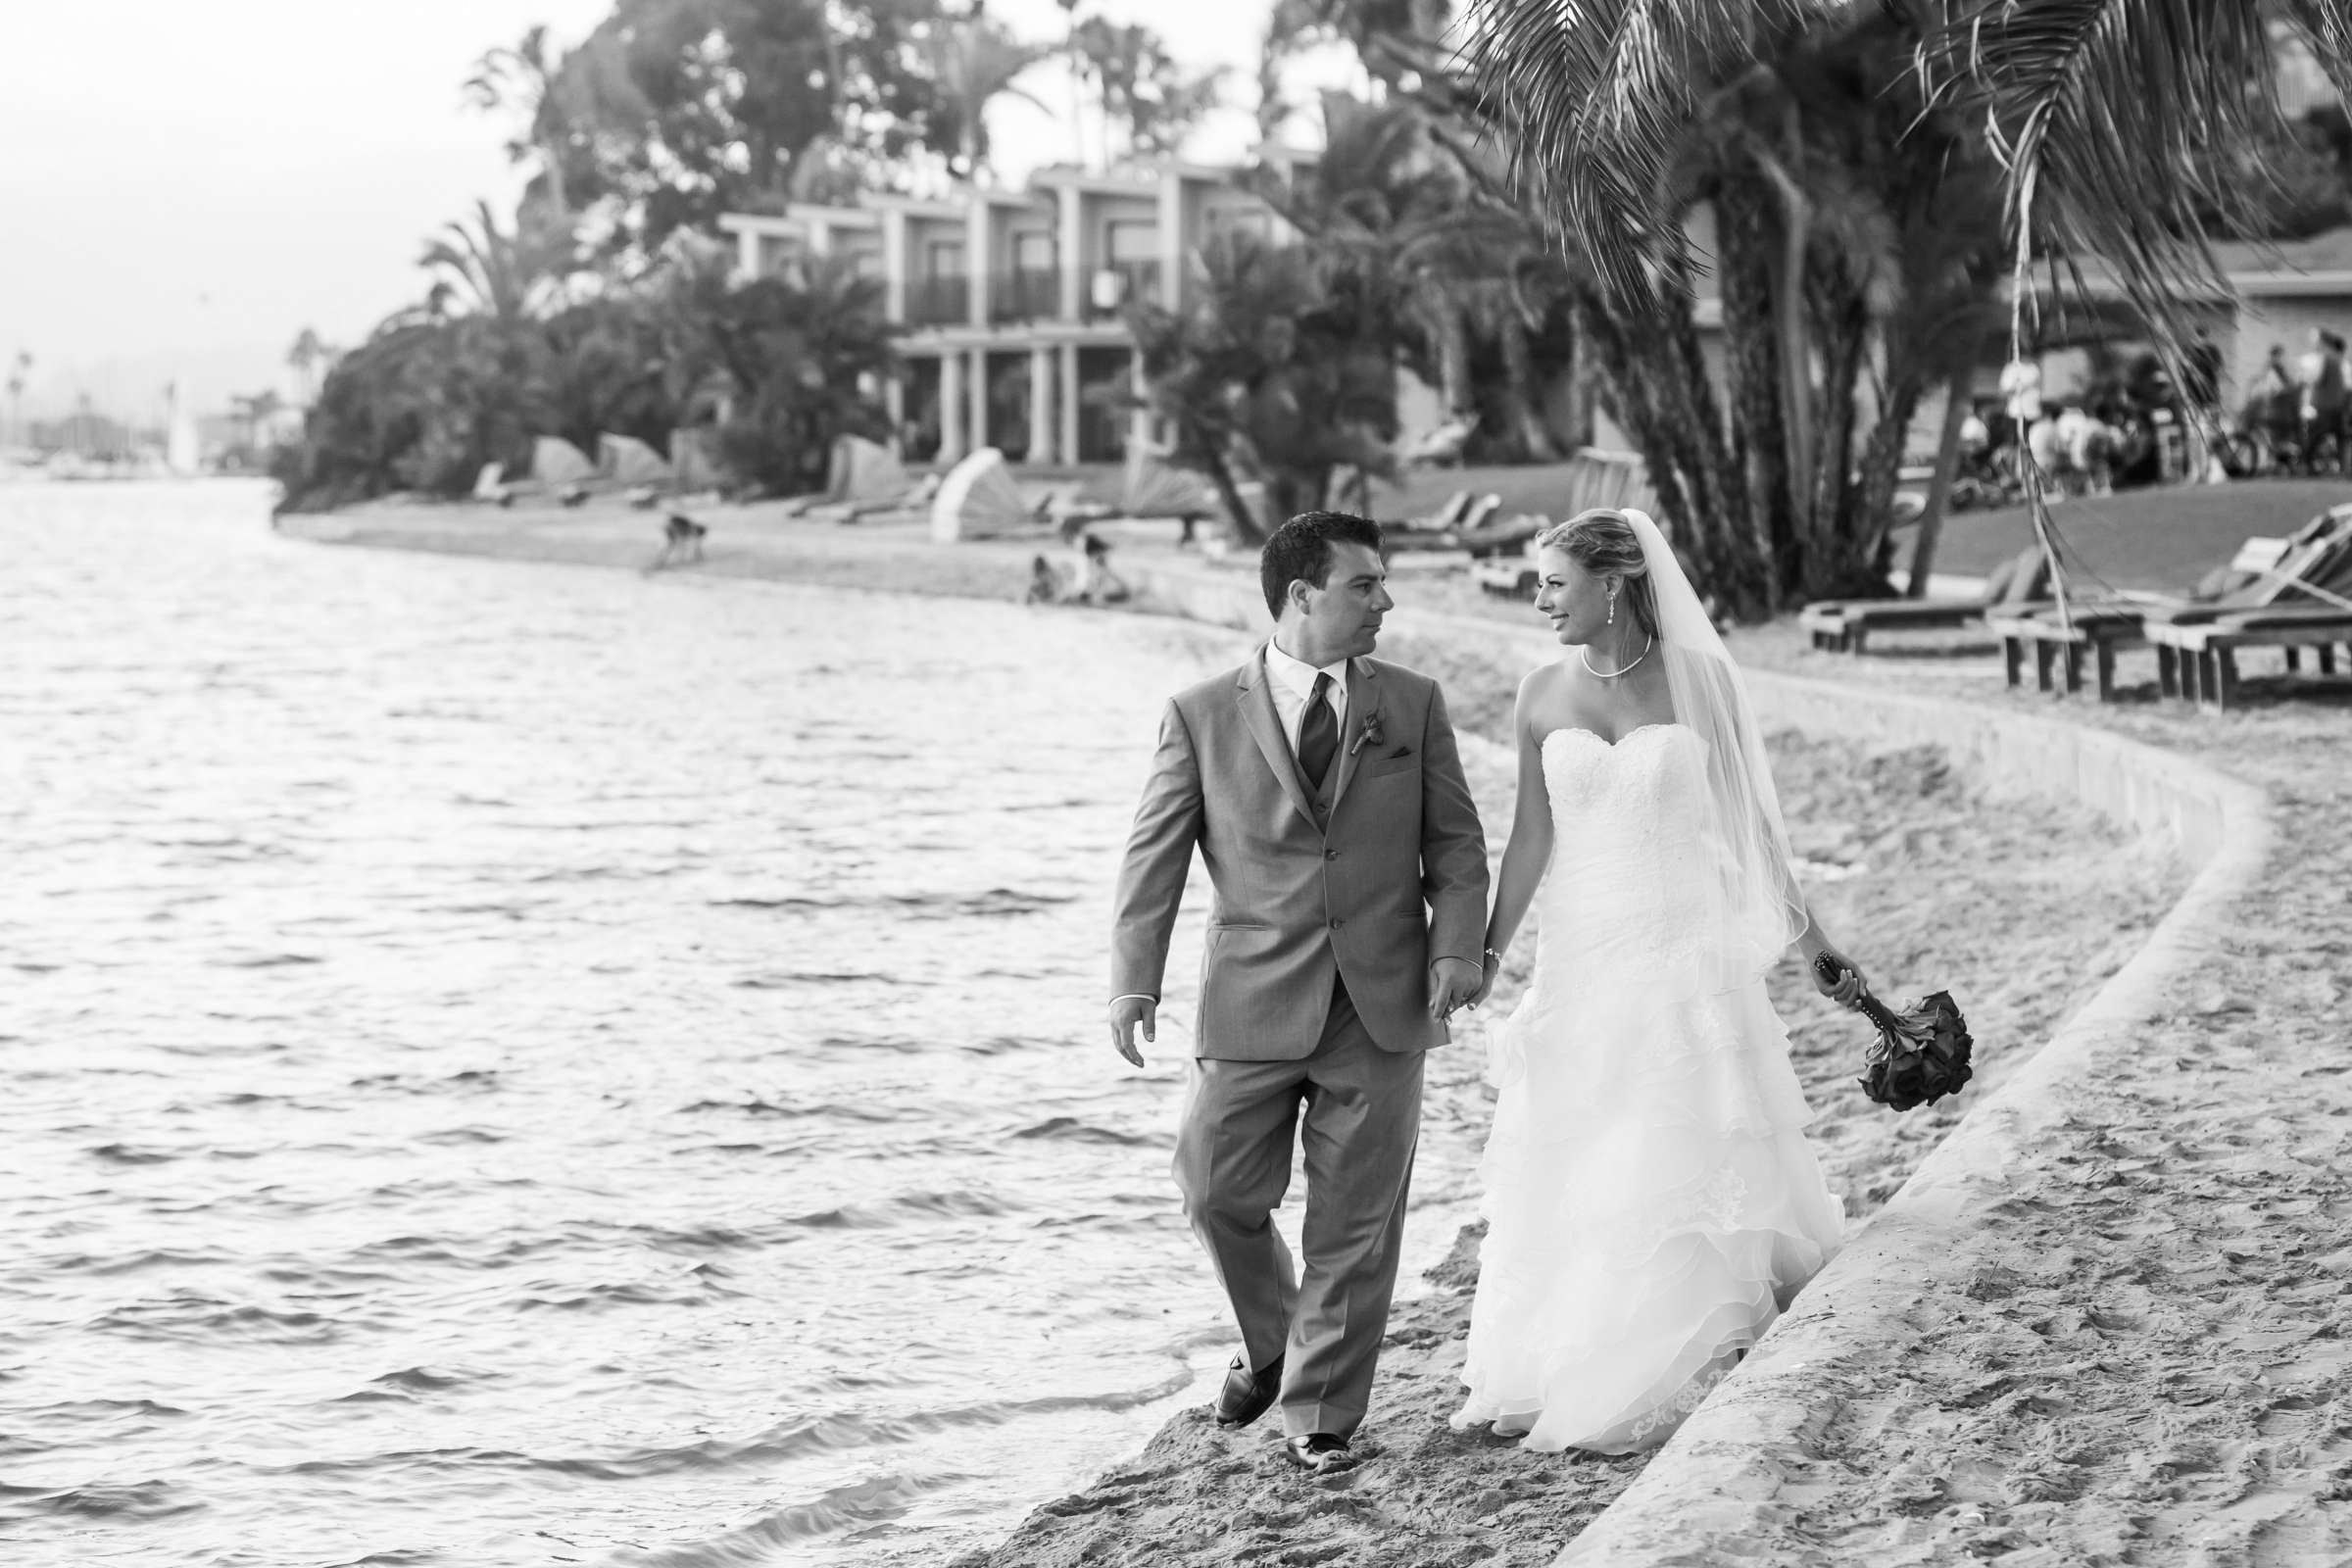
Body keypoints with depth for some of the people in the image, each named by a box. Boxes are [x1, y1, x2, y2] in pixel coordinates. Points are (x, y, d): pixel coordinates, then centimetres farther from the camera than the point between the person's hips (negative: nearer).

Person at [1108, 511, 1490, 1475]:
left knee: (1356, 1223, 4)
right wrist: (1134, 979, -10)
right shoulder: (1202, 716, 1)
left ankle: (1320, 1415, 17)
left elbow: (1454, 842, 6)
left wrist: (1458, 947, -10)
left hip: (1381, 1006, 1)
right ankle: (1271, 1346, 29)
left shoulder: (1412, 705, 6)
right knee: (1219, 1193, 1)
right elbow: (1155, 854, 0)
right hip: (1254, 1001, -1)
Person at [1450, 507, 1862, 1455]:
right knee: (1572, 1174, 4)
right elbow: (1531, 840, 2)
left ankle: (1671, 1375, 14)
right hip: (1580, 955, 2)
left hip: (1686, 951, -2)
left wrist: (1811, 944, 6)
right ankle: (1564, 1369, 16)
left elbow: (1749, 823, 3)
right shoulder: (1543, 695, 1)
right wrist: (1484, 953, -4)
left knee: (1683, 1158, 1)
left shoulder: (1700, 678, -4)